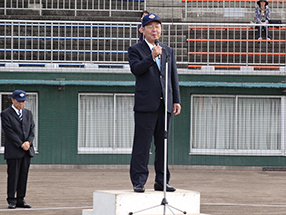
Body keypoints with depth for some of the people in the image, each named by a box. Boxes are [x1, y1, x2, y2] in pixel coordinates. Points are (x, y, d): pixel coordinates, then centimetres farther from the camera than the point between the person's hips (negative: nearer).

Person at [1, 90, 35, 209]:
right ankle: (11, 201, 3)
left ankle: (20, 200, 10)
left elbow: (32, 129, 11)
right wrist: (21, 144, -15)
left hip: (27, 150, 5)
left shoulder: (28, 113, 15)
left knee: (24, 176, 5)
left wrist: (29, 142, -7)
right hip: (13, 150, -5)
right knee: (13, 176, -3)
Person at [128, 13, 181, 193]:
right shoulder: (135, 50, 5)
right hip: (145, 105, -4)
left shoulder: (169, 52, 19)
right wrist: (152, 57, -25)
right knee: (142, 145, -5)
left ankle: (162, 181, 12)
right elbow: (136, 69, -12)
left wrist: (176, 101, 9)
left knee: (163, 145, 7)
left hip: (165, 104, 4)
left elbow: (174, 77, 17)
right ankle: (139, 182, -2)